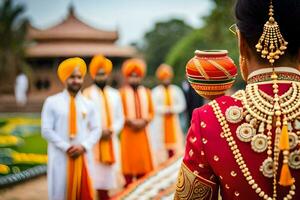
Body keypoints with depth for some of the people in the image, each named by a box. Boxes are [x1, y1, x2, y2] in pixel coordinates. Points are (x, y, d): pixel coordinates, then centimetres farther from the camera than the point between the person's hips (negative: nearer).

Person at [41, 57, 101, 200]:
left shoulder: (88, 104, 7)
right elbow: (46, 130, -7)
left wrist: (84, 146, -11)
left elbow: (96, 129, 6)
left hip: (83, 156, 3)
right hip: (60, 157, -3)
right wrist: (66, 147, -14)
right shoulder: (52, 102, -2)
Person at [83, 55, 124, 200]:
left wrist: (111, 130, -7)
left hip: (110, 142, 4)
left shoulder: (115, 94, 11)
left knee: (106, 177, 7)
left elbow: (120, 119, 11)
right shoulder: (87, 94, -3)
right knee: (91, 179, -9)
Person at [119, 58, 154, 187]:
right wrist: (130, 121, -17)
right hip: (127, 133, -4)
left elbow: (151, 112, 9)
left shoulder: (146, 92, 11)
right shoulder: (122, 93, -3)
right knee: (129, 160, -3)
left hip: (143, 132, 4)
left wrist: (144, 121, -8)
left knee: (143, 160, 7)